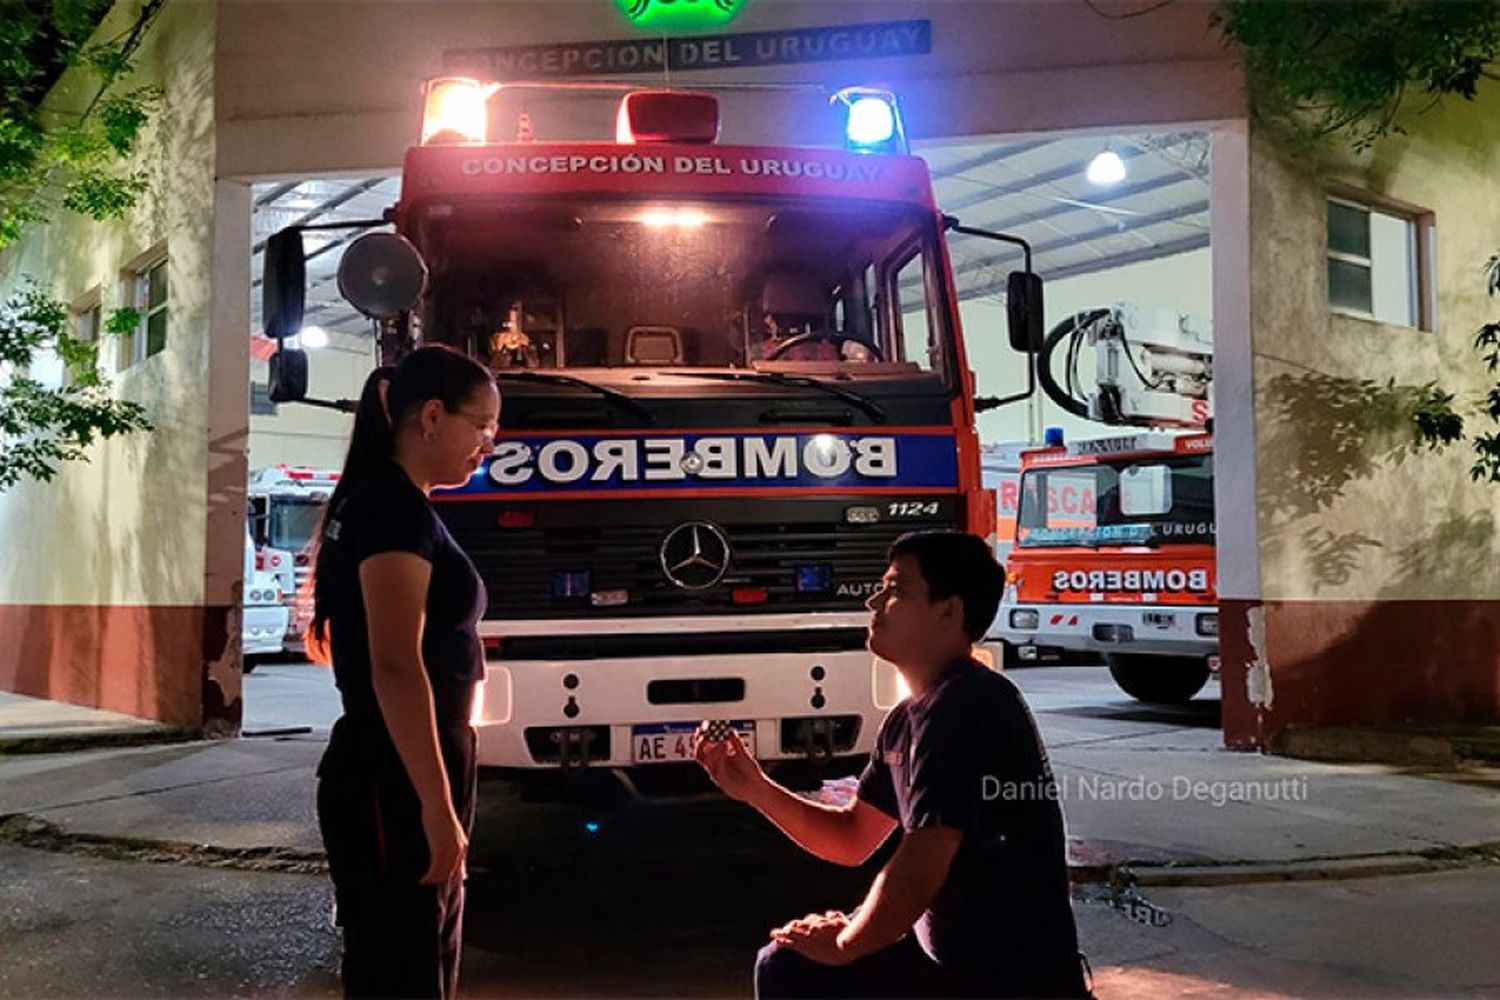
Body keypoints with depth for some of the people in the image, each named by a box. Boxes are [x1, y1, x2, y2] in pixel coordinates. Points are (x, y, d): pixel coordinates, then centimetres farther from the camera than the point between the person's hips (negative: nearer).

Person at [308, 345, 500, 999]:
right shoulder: (396, 506, -14)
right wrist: (437, 805, -23)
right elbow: (394, 665, -23)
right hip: (396, 790, -10)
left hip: (405, 784, 10)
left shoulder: (379, 504, 16)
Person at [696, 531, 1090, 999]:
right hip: (952, 958, 9)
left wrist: (843, 944, -10)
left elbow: (917, 873, -27)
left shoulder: (964, 709, -23)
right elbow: (852, 838, 15)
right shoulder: (909, 718, 8)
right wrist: (754, 788, 2)